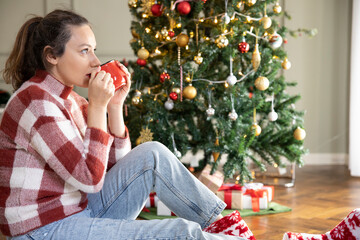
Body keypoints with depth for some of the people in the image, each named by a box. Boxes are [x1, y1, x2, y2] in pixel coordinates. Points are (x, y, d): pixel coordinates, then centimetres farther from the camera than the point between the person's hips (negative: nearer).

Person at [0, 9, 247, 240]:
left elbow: (116, 164, 8)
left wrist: (115, 105, -1)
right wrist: (97, 106, -20)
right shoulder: (34, 101, -18)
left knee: (152, 155, -1)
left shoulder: (69, 98, 9)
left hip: (82, 211, 9)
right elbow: (90, 178, -22)